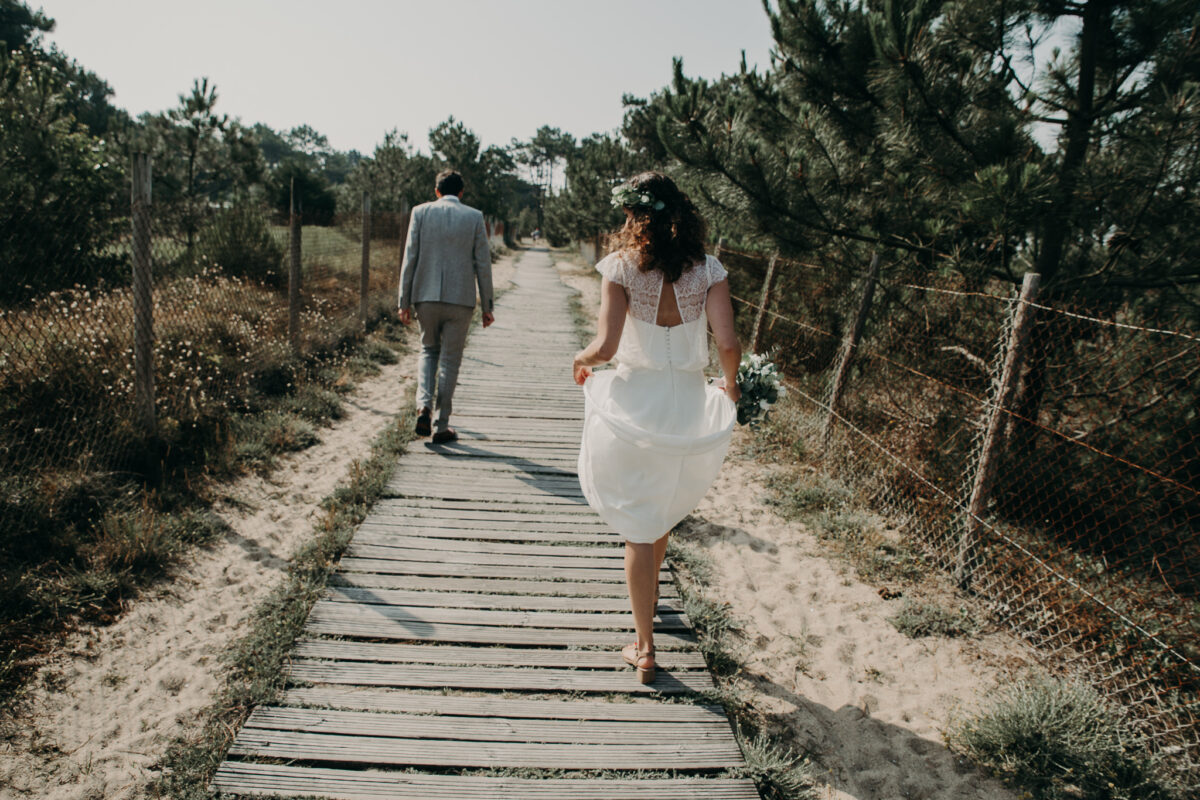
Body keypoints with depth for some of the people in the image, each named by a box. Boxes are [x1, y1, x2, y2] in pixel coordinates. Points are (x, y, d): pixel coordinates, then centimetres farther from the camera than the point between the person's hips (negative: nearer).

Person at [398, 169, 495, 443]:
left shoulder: (421, 212, 3)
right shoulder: (474, 217, 2)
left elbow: (410, 258, 1)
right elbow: (483, 264, 1)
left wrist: (404, 301, 5)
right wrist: (487, 306, 7)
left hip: (426, 297, 1)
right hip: (460, 299, -1)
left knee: (429, 350, 20)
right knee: (450, 360, 7)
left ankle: (424, 405, -1)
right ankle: (442, 426, 10)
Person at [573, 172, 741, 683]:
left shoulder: (621, 267, -10)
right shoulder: (708, 271, -4)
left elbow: (605, 346, -18)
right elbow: (728, 344, -13)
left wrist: (581, 361, 4)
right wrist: (731, 384, 8)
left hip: (632, 404, -3)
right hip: (689, 407, 3)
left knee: (637, 528, 10)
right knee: (663, 508, 29)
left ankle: (645, 648, 18)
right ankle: (650, 594, 53)